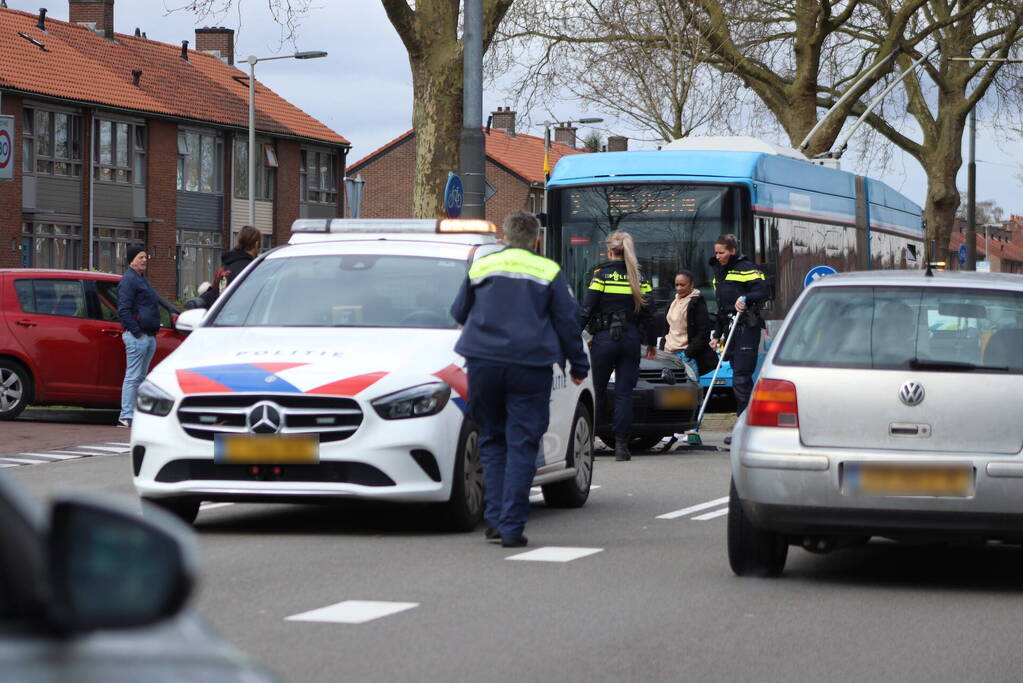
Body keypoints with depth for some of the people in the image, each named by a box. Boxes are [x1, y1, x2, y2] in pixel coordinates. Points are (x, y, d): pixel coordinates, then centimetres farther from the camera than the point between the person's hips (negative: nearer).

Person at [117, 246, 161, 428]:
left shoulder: (141, 280, 22)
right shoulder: (129, 280, -9)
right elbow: (124, 309, -17)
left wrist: (153, 333, 18)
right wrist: (136, 332, -20)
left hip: (148, 336, 10)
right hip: (137, 336, -10)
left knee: (140, 378, 11)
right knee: (133, 377, -10)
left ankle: (135, 413, 14)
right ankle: (126, 416, -10)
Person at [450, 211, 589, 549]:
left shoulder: (480, 267, 9)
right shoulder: (548, 272, 3)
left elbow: (459, 313, 19)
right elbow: (567, 321, 5)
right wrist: (579, 365, 16)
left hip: (483, 362, 2)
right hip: (530, 365, -2)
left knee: (492, 442, 14)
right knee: (521, 446, 0)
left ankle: (494, 519, 6)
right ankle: (511, 527, -6)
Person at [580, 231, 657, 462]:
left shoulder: (602, 275, -5)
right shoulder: (639, 277, 4)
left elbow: (587, 310, -8)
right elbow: (647, 313, 7)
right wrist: (652, 343, 18)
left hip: (604, 339, -2)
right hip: (631, 339, 2)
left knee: (597, 390, 8)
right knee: (624, 393, 3)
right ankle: (621, 445, -1)